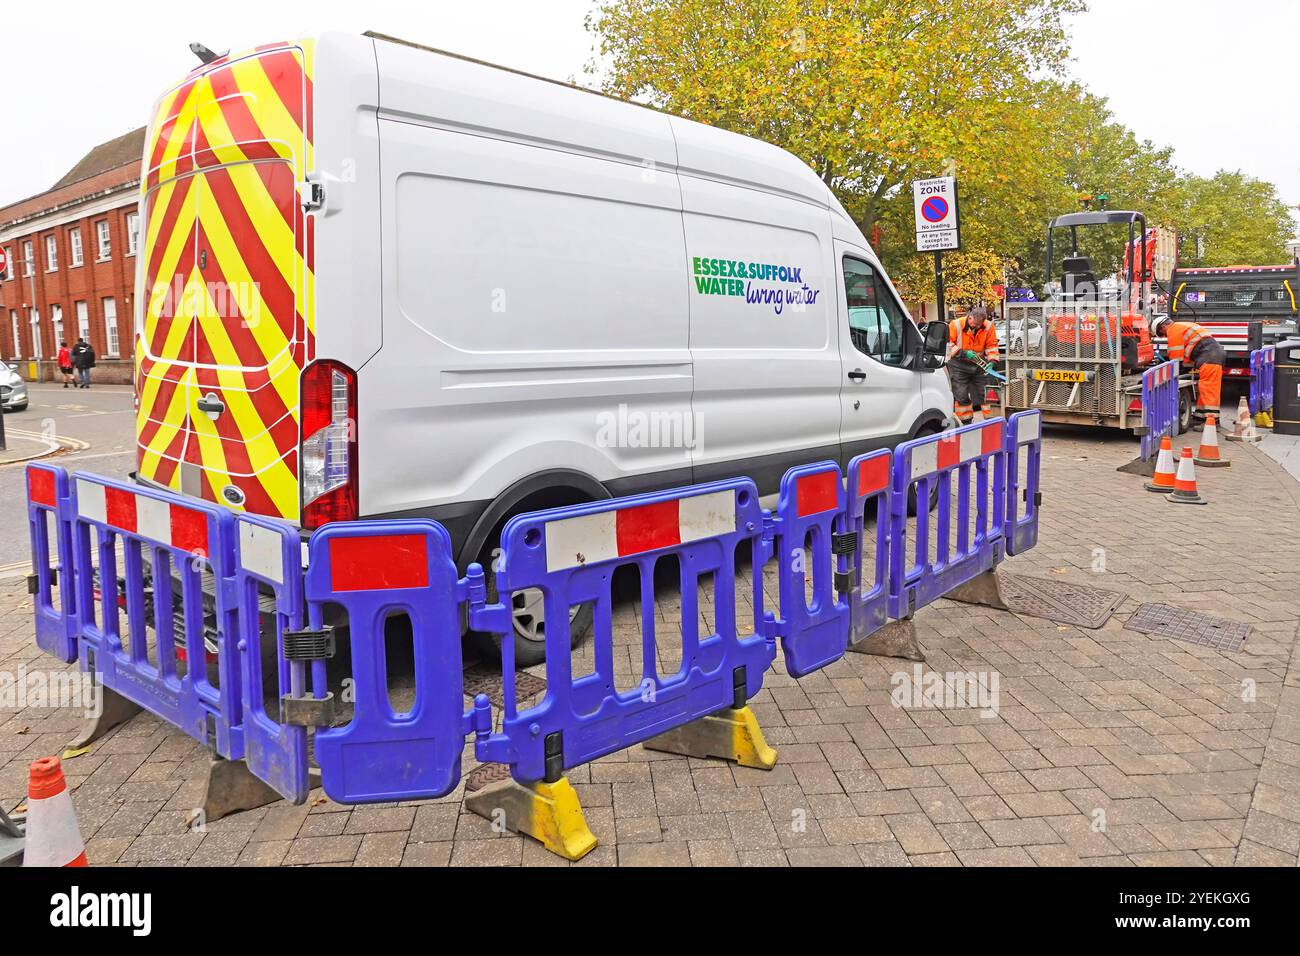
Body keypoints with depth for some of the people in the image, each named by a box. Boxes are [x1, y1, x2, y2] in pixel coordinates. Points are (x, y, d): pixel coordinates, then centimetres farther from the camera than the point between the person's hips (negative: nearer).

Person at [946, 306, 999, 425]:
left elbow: (991, 346, 3)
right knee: (961, 395, -5)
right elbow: (947, 344, -12)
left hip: (978, 365, 3)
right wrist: (963, 353, -21)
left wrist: (992, 361, -11)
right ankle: (966, 422, 2)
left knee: (981, 393, 8)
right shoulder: (956, 325, -12)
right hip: (959, 365, -3)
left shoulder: (988, 327, -2)